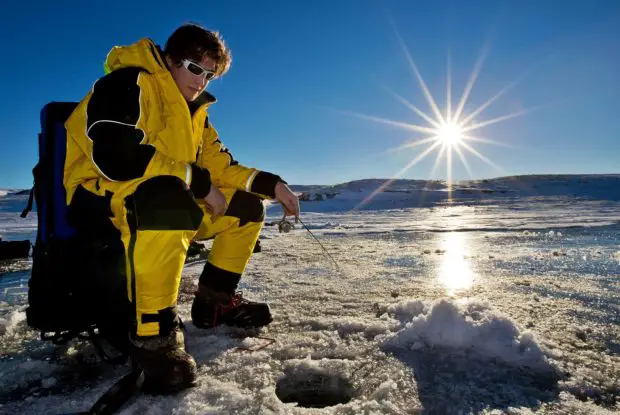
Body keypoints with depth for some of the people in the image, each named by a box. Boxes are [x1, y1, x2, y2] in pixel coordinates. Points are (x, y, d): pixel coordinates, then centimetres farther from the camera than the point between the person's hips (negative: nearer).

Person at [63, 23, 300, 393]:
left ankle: (215, 301, 8)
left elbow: (219, 166, 9)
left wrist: (271, 184, -6)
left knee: (247, 207, 3)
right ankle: (153, 332, -31)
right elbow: (114, 155, -28)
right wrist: (198, 182, -24)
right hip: (101, 196, -8)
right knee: (166, 196, -41)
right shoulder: (127, 84, -12)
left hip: (172, 200, 9)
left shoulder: (195, 110, 15)